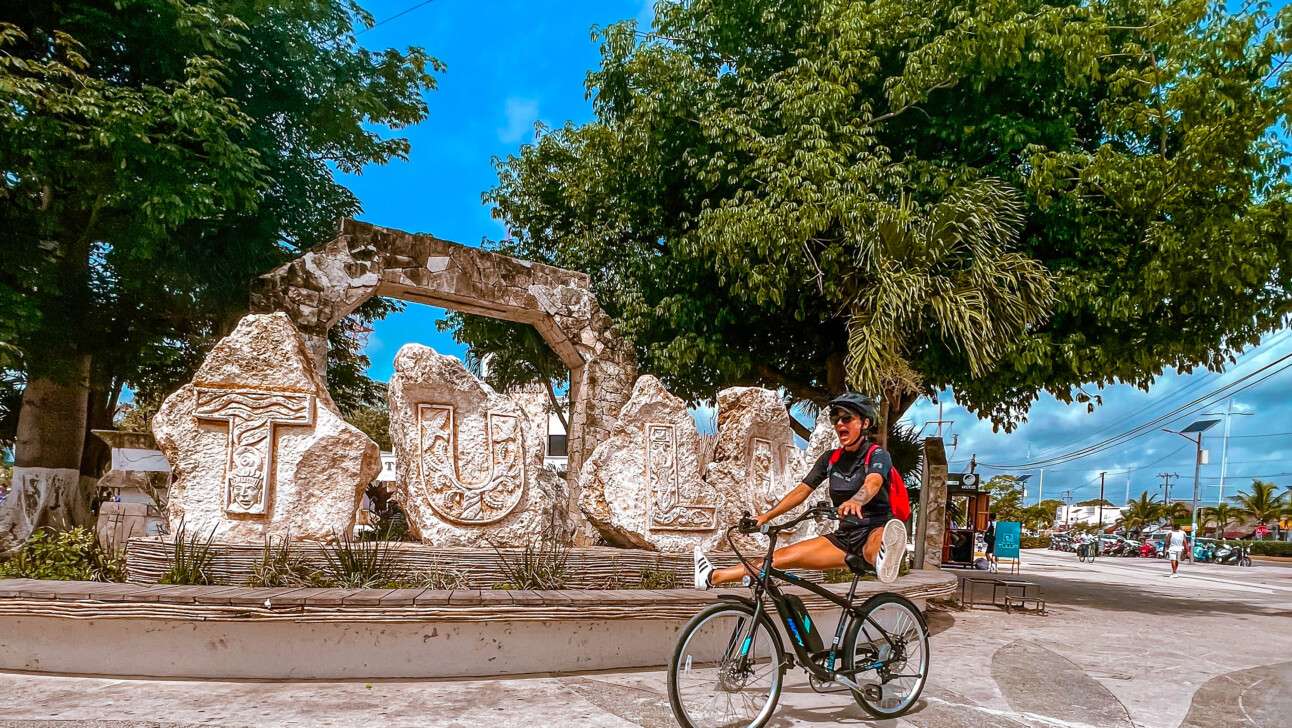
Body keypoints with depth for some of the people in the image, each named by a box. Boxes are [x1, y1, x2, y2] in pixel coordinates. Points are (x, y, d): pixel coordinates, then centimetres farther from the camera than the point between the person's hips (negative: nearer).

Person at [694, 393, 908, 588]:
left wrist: (855, 502, -53)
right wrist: (765, 516, -3)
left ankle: (884, 559, -77)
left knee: (875, 545, -42)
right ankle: (713, 576, 0)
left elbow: (873, 483, -31)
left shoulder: (877, 455, -8)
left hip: (873, 532, -5)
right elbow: (801, 492, 9)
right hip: (845, 538, 5)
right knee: (784, 555, -4)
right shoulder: (831, 459, 9)